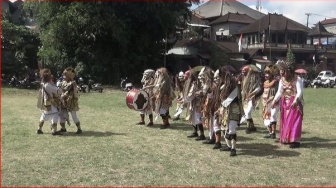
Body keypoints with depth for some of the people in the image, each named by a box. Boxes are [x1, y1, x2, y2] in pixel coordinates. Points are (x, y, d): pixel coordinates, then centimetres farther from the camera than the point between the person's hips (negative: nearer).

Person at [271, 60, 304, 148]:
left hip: (295, 103, -6)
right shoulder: (282, 80, 7)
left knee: (294, 121, -10)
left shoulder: (297, 79, -11)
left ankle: (295, 141, -9)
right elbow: (279, 92, 5)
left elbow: (300, 91, -20)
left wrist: (295, 100, -36)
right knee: (285, 121, 10)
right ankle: (286, 139, 21)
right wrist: (274, 100, -9)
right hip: (285, 103, 6)